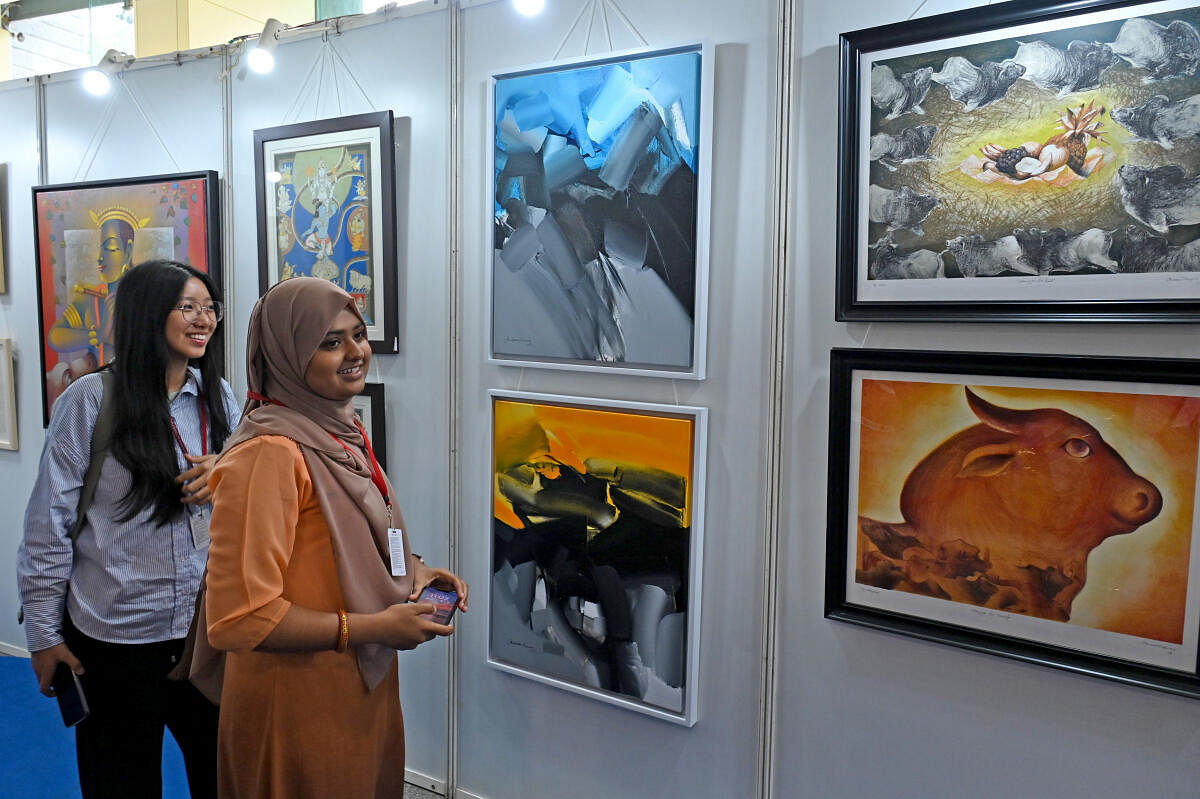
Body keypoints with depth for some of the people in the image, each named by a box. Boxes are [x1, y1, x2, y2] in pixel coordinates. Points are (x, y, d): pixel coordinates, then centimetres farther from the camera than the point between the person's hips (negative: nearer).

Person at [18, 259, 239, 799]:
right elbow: (49, 523, -7)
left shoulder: (219, 397, 2)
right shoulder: (91, 400, -11)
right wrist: (44, 634, -4)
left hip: (207, 624, 4)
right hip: (115, 634, -4)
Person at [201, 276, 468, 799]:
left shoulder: (342, 431, 4)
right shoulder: (269, 452, -23)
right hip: (298, 705, -8)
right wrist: (375, 627, -22)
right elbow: (239, 618, -26)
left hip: (367, 687, 8)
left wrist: (411, 570, 0)